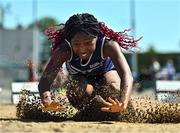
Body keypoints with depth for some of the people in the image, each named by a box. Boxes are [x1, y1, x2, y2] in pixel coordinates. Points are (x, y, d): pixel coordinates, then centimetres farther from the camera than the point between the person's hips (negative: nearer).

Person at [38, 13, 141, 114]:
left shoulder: (108, 45, -41)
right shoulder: (64, 51, -37)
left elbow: (127, 75, -53)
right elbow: (45, 79, -44)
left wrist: (123, 104, -73)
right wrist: (47, 101, -68)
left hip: (106, 71, 0)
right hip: (79, 76, 0)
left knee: (115, 92, -28)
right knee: (78, 94, -30)